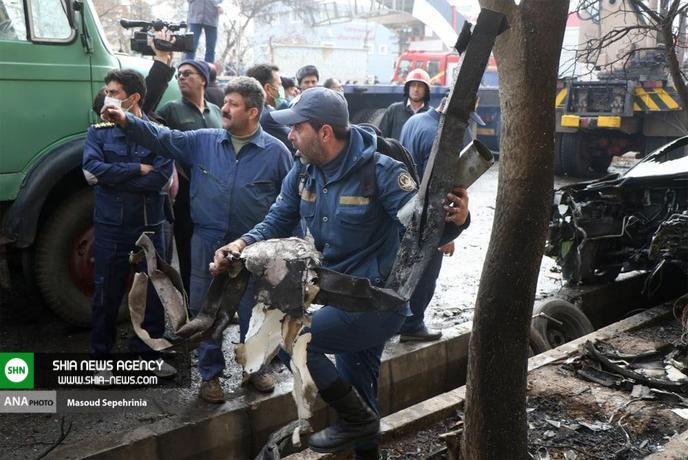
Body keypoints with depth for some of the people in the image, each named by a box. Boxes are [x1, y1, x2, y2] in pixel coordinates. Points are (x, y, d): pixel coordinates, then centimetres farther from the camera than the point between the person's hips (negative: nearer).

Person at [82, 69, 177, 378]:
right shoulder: (98, 132, 4)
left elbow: (160, 179, -14)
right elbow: (92, 169, -13)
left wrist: (111, 176, -11)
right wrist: (139, 169, -14)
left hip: (150, 226, 0)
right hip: (110, 227, 0)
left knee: (153, 293, 9)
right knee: (107, 294, 8)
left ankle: (149, 355, 25)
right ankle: (101, 358, 23)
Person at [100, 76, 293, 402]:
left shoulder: (276, 152, -4)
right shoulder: (203, 141, 3)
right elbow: (163, 138, -2)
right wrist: (126, 121, -18)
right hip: (207, 243, 2)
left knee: (253, 311, 11)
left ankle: (256, 368, 32)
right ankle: (210, 373, 27)